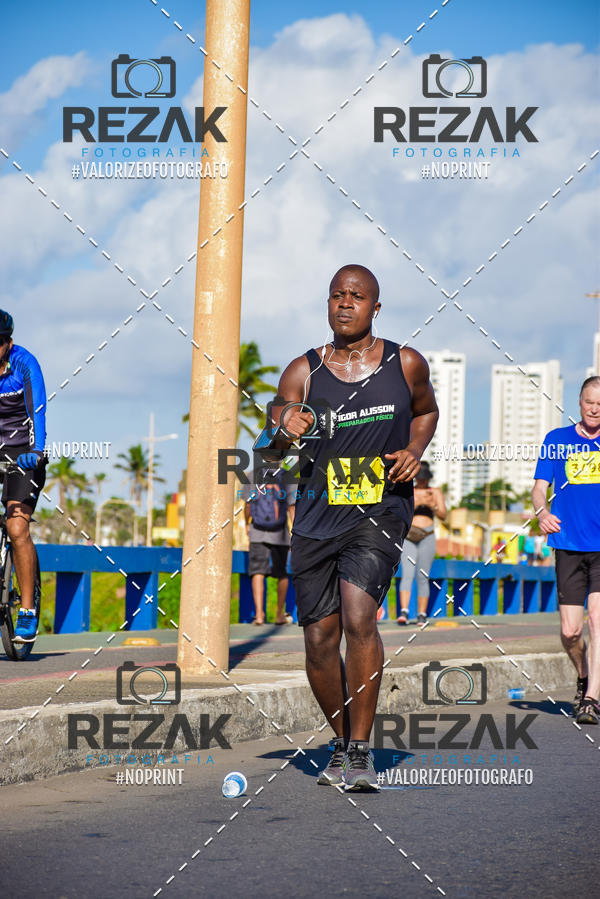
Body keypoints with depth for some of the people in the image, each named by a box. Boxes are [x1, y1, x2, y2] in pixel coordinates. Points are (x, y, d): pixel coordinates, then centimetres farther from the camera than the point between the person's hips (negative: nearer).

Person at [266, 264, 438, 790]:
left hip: (380, 512, -2)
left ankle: (362, 753, -16)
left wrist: (414, 451, 0)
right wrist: (285, 429, -27)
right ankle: (342, 744, 27)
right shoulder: (302, 373, 1)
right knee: (320, 641, 3)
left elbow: (426, 412, 21)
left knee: (359, 615, -23)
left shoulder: (406, 365, 2)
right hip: (317, 516, 2)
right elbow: (272, 446, -3)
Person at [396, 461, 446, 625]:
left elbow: (443, 516, 2)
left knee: (423, 577, -1)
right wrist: (417, 503, -18)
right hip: (408, 537, 0)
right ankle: (404, 613, -24)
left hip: (427, 538, 0)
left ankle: (422, 615, 4)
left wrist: (433, 506, -17)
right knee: (407, 575, -14)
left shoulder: (436, 492, 9)